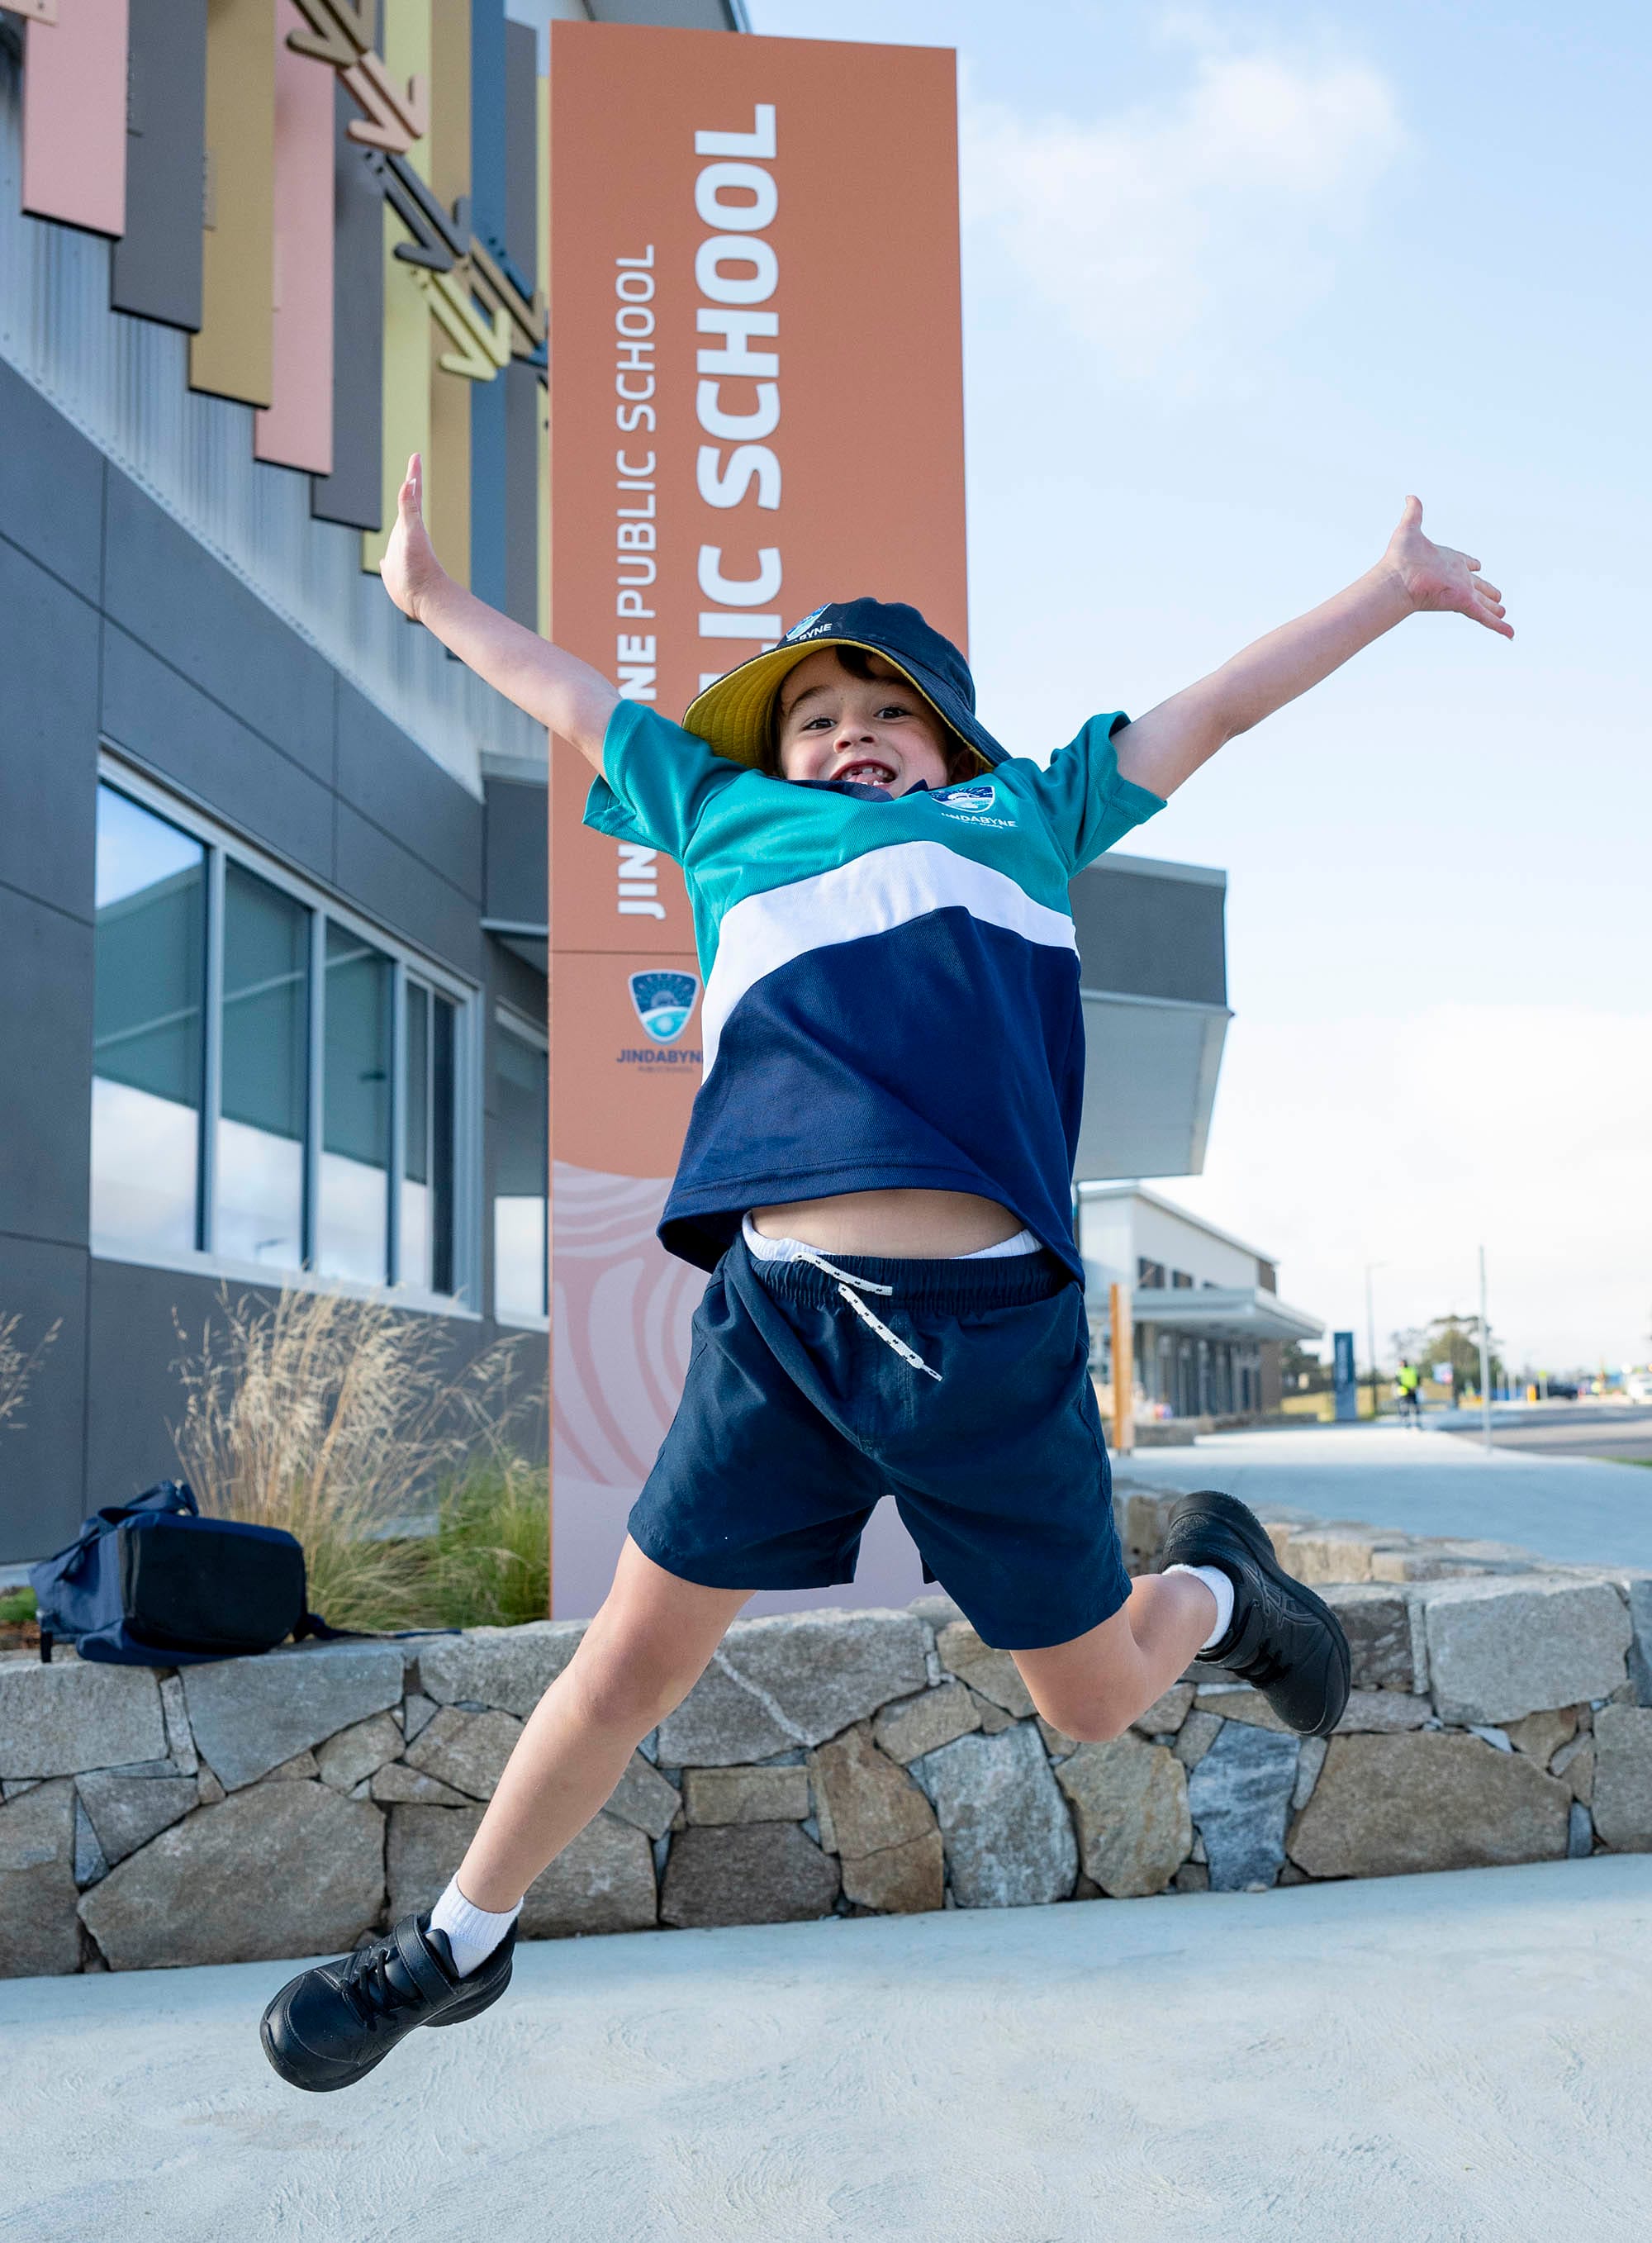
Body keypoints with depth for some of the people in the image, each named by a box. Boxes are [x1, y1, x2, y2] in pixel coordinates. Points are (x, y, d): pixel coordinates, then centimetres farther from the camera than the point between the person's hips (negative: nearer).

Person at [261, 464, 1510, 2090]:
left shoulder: (1025, 812, 23)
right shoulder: (727, 813, 23)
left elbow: (1214, 708, 33)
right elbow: (569, 698, 37)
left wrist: (1395, 586, 43)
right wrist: (433, 596, 51)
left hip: (997, 1326, 0)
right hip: (778, 1308, 0)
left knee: (1095, 1701, 12)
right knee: (634, 1657, 7)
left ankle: (1213, 1582, 46)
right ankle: (460, 1943, 31)